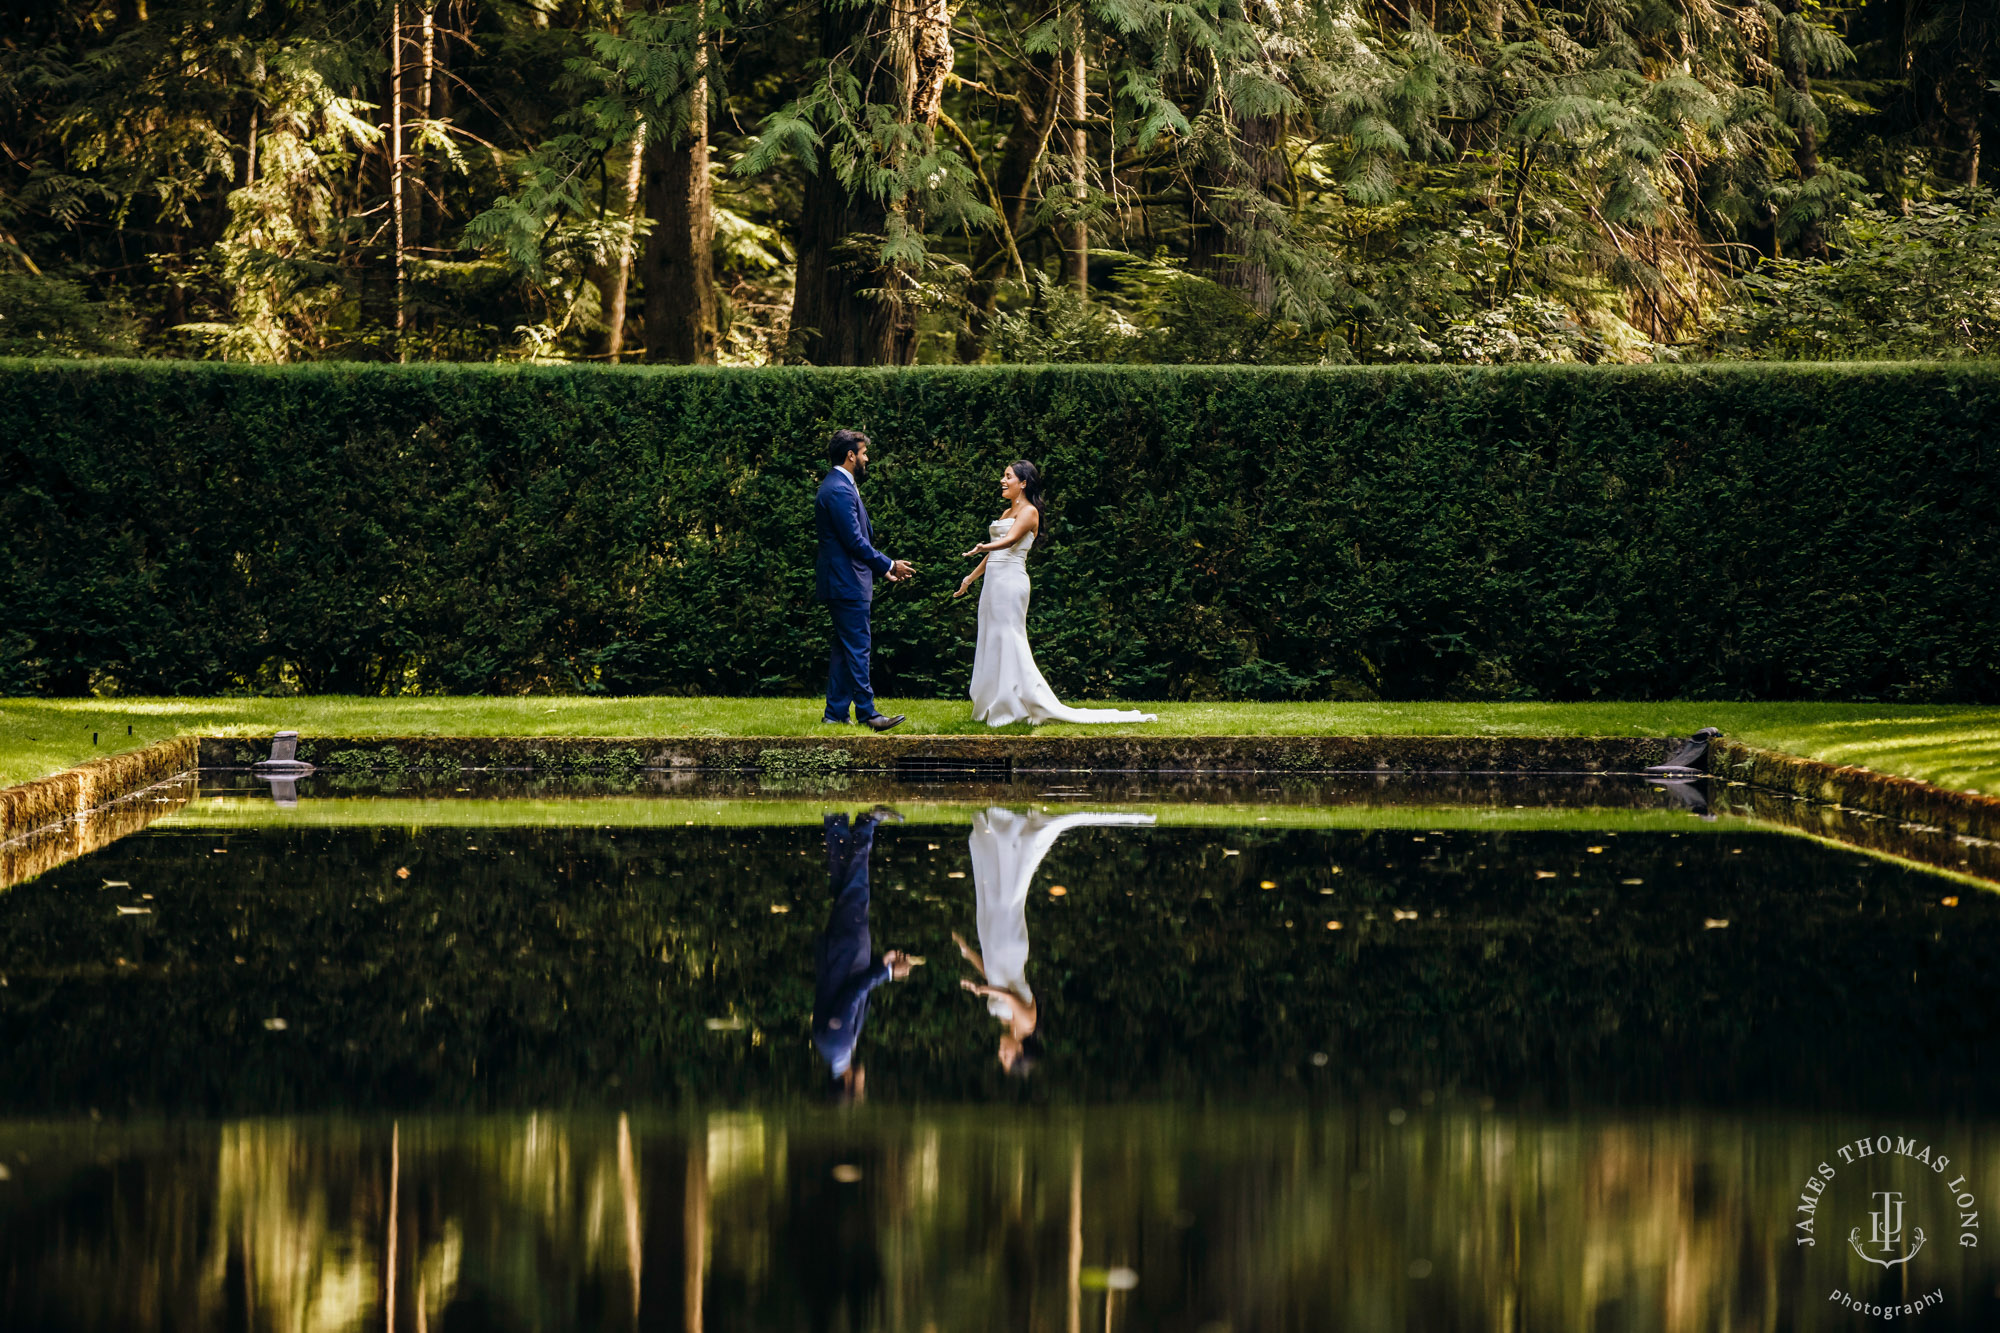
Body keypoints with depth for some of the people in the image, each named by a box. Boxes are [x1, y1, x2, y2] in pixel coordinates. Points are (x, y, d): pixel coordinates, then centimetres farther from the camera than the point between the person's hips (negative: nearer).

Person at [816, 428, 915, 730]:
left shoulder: (840, 486, 17)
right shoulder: (840, 490, -17)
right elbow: (855, 541, -20)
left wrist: (883, 568, 19)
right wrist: (889, 566, -11)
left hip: (844, 582, 11)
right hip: (847, 583, -11)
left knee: (845, 649, 12)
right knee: (857, 648, -7)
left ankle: (836, 713, 13)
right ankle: (866, 712, -4)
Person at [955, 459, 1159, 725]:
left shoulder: (1028, 511, -6)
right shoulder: (1007, 512, 21)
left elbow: (1010, 540, -24)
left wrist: (982, 548, -41)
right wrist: (970, 577, 30)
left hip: (1011, 581, -9)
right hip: (993, 581, 9)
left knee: (1009, 641, -11)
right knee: (991, 642, 7)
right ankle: (995, 707, 9)